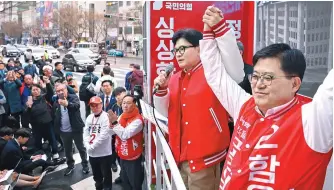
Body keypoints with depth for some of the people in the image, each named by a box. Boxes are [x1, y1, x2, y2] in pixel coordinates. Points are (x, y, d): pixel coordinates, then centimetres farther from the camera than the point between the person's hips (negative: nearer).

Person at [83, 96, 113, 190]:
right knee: (96, 175, 22)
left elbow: (103, 136, -21)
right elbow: (85, 133, 7)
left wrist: (92, 146, -16)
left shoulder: (106, 117, -15)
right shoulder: (89, 117, 8)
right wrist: (88, 146, -9)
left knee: (106, 175, 6)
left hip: (104, 153, -7)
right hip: (92, 153, 7)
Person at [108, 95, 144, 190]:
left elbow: (125, 135, -30)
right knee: (124, 181, 23)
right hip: (122, 156, 8)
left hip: (133, 158, -8)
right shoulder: (121, 116, 2)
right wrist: (112, 122, -12)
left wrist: (115, 122, -32)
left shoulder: (137, 120, -22)